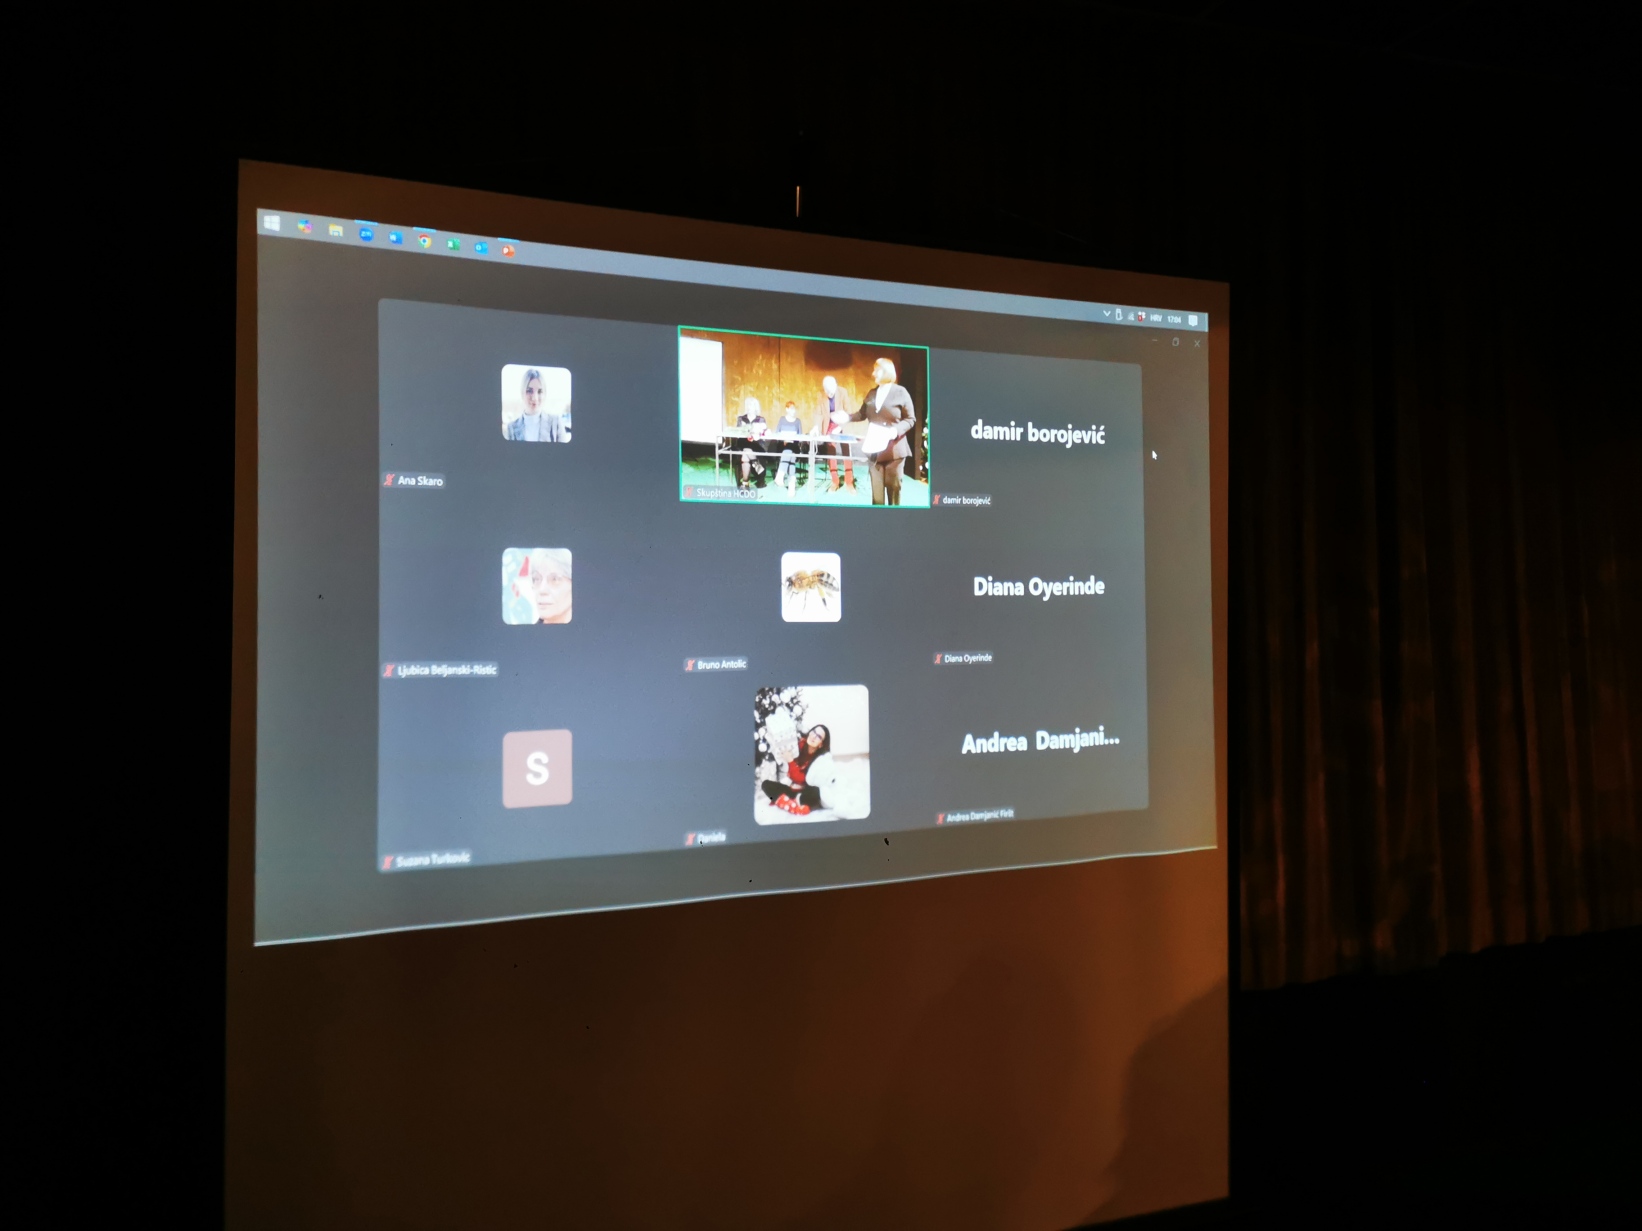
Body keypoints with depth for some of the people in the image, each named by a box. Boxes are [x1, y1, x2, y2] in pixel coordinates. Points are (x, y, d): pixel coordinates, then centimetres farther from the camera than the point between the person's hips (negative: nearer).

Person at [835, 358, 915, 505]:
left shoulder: (900, 392, -5)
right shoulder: (872, 394, 10)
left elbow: (910, 419, -6)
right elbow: (862, 414, 19)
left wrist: (897, 430, -21)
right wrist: (847, 418, 4)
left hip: (894, 449, -5)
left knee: (893, 487, 1)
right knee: (876, 488, 7)